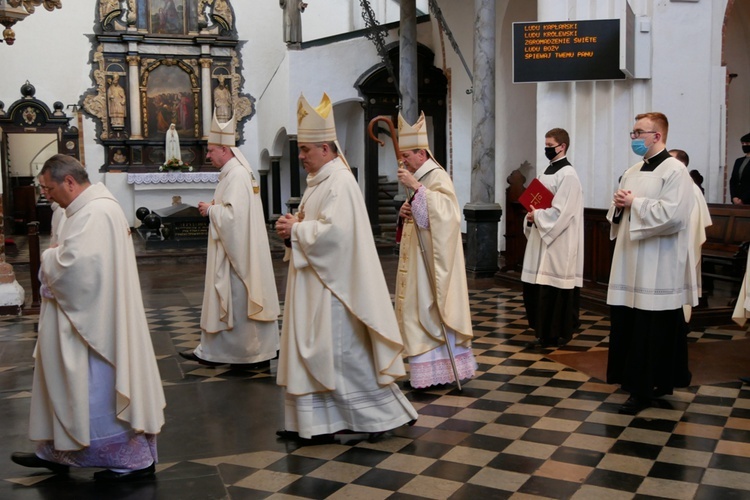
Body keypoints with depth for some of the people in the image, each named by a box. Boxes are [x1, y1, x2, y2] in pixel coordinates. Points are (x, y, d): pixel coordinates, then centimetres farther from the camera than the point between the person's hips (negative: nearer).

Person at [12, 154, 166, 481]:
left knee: (102, 388, 0)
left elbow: (72, 266, -29)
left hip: (94, 322, -11)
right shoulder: (90, 207, 12)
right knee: (66, 383, 19)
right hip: (86, 317, 11)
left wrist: (48, 258, -10)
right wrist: (56, 257, 2)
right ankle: (56, 450, 33)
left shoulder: (95, 213, -22)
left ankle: (134, 460, 12)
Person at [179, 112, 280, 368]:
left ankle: (258, 355, 10)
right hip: (231, 250, 11)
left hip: (238, 252, -11)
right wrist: (214, 208, 7)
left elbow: (233, 213, -26)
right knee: (224, 299, 13)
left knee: (241, 301, -1)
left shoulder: (237, 176, -18)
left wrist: (211, 210, -12)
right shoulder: (233, 172, 13)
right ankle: (212, 352, 21)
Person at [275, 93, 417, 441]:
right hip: (314, 283, 10)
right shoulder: (320, 180, 14)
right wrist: (295, 226, 0)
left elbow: (334, 230, -26)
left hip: (333, 284, -10)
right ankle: (313, 422, 19)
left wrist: (296, 230, -14)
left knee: (343, 351, -2)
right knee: (313, 351, 11)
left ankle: (379, 414, 13)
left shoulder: (339, 181, -16)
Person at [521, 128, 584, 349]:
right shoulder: (547, 172, 16)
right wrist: (532, 217, 0)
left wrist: (537, 216, -13)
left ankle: (558, 334, 7)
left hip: (559, 242, -9)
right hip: (542, 238, 9)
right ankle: (544, 331, 20)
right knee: (537, 287, 10)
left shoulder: (567, 175, -13)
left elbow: (562, 211, -20)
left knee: (555, 289, -3)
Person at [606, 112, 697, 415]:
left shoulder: (675, 171, -9)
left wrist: (634, 203, -14)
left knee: (652, 331, -1)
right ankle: (633, 379, 22)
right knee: (626, 325, 10)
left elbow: (673, 214, -21)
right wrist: (619, 204, -2)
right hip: (630, 262, 8)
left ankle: (646, 389, 7)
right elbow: (618, 212, 21)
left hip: (657, 269, -8)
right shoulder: (632, 172, 16)